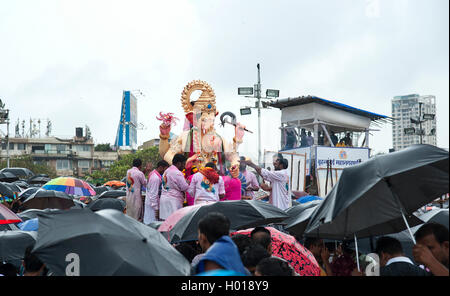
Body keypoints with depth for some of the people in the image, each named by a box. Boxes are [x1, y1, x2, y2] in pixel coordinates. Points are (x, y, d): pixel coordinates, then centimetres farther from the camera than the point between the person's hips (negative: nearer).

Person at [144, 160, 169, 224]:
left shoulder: (152, 173, 7)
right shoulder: (156, 178, -22)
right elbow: (153, 194, -23)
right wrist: (156, 209, -20)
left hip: (148, 202, 10)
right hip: (153, 204, -10)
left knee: (147, 221, 14)